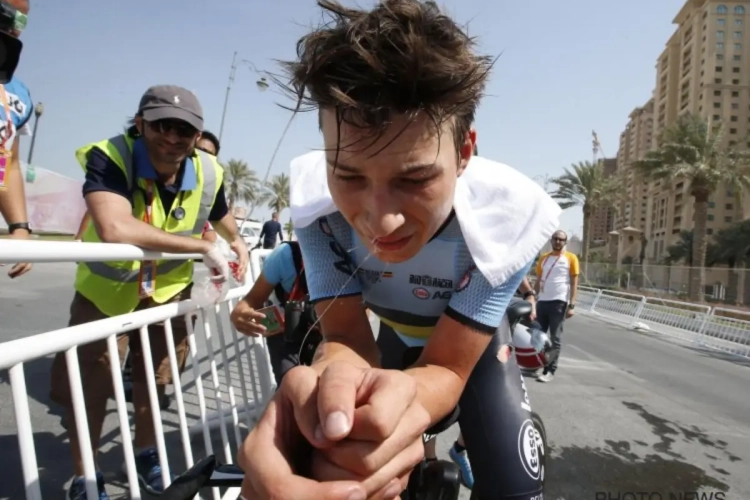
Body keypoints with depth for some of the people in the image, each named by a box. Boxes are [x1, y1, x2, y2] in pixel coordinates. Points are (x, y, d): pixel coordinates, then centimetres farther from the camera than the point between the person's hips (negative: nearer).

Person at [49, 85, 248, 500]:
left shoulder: (209, 173, -15)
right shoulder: (109, 157, -30)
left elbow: (221, 216, 10)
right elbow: (115, 229, -48)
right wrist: (203, 248, -41)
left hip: (169, 289, 3)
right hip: (106, 288, -3)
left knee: (155, 379, 17)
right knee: (89, 386, 2)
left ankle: (145, 455, 41)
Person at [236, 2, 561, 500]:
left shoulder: (512, 218, -36)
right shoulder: (316, 200, -32)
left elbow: (447, 369, -30)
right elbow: (345, 336, -29)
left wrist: (401, 398, -55)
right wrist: (330, 385, -55)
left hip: (473, 340, -1)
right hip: (396, 335, 1)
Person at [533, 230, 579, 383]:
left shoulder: (571, 258, 2)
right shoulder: (543, 258, 14)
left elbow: (574, 283, -1)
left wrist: (572, 305, -9)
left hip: (559, 302, -4)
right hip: (542, 301, 5)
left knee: (555, 338, -2)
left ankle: (549, 371, 0)